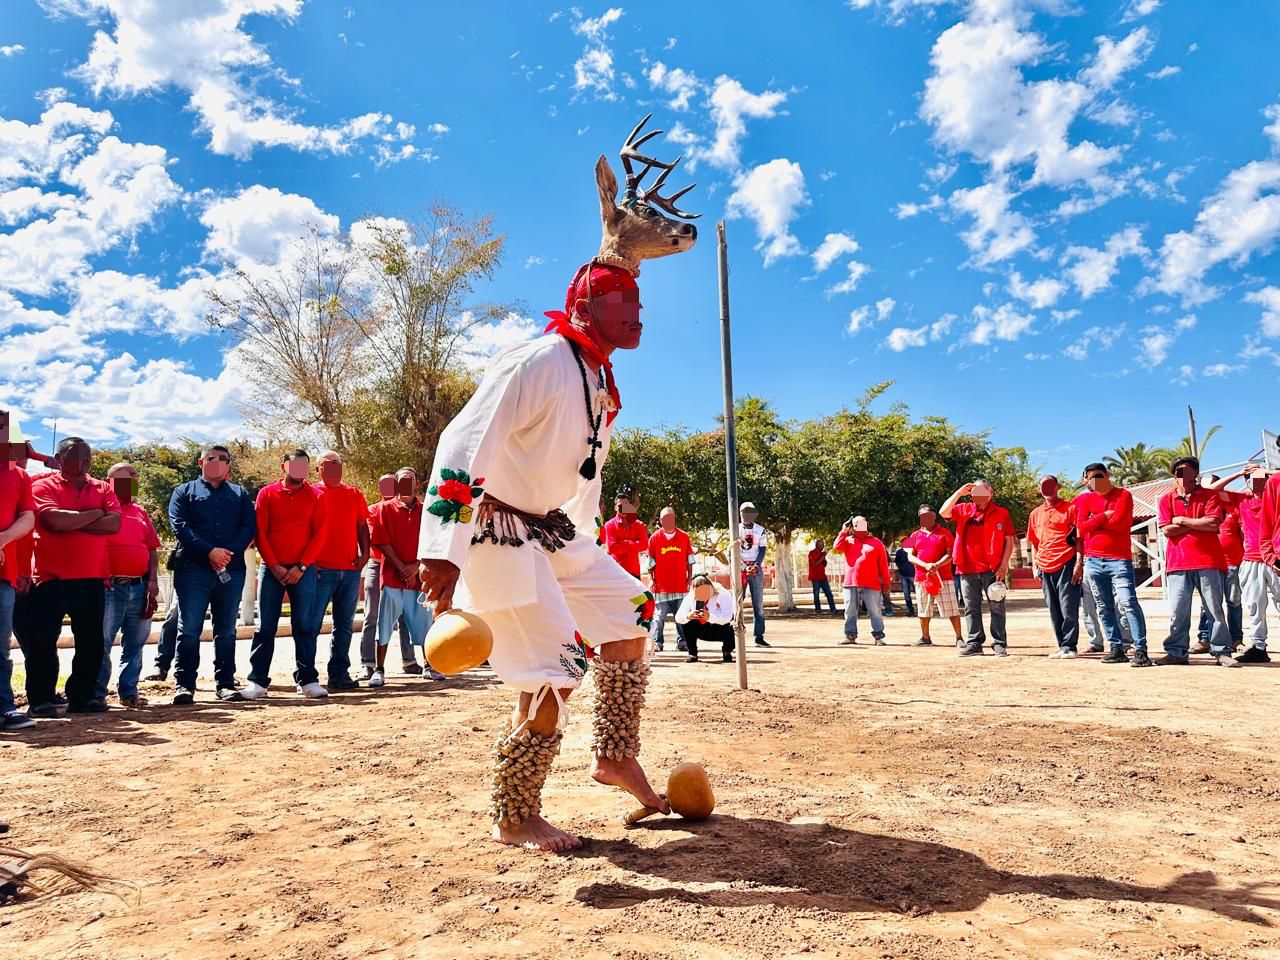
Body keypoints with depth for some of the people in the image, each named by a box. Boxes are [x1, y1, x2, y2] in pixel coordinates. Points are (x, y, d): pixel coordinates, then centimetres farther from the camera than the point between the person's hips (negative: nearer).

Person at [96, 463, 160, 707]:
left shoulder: (140, 513, 17)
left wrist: (152, 582, 5)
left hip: (140, 586, 5)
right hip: (110, 586, -5)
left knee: (135, 643, 9)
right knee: (101, 643, -5)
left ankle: (129, 691, 16)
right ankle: (96, 694, 3)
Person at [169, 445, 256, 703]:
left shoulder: (240, 494, 18)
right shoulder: (184, 492, 11)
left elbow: (250, 527, 4)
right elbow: (180, 526, -4)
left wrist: (229, 553, -12)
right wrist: (210, 551, -16)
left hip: (232, 570, 2)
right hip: (193, 568, -2)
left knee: (226, 631, 6)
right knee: (189, 629, -3)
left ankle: (225, 683, 11)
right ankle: (184, 684, 2)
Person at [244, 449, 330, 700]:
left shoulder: (316, 497, 4)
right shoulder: (267, 494, 5)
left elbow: (318, 536, -1)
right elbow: (260, 533, 1)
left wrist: (301, 567, -9)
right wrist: (275, 566, -7)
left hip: (303, 571, 0)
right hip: (272, 569, 0)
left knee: (304, 627, 1)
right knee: (265, 627, 2)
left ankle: (307, 680, 5)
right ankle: (257, 681, 8)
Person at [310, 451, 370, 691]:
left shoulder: (354, 494, 14)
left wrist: (364, 553, 3)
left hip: (350, 569, 4)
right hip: (320, 569, -4)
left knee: (344, 626, 8)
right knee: (312, 624, -4)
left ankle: (339, 674, 14)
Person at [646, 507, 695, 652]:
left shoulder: (684, 536, 6)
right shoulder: (654, 538, 3)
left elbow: (689, 560, 11)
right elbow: (650, 562, 5)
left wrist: (689, 579, 7)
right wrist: (651, 579, -1)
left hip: (680, 584, 1)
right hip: (661, 585, -1)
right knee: (659, 615, -1)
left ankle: (681, 641, 10)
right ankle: (656, 642, 6)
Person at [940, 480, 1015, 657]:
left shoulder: (1002, 513, 3)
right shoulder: (964, 510, 9)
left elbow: (1009, 541, 1)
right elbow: (944, 512, -7)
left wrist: (1004, 565, -8)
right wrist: (959, 493, -8)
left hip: (993, 569, -2)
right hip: (967, 569, 3)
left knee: (996, 607, 2)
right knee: (971, 608, 7)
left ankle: (1000, 644, 8)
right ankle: (974, 643, 14)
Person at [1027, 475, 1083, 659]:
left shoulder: (1069, 508, 2)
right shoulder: (1035, 514, 16)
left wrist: (1079, 564, -10)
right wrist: (1034, 566, 11)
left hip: (1066, 564, -5)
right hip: (1045, 567, 5)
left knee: (1068, 608, -6)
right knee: (1054, 611, 8)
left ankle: (1069, 646, 0)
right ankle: (1062, 646, 15)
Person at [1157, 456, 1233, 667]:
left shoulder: (1210, 496, 6)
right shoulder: (1167, 499, 10)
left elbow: (1213, 523, -9)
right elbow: (1167, 530, -2)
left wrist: (1183, 521, -4)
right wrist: (1199, 525, -4)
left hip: (1208, 561, -1)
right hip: (1178, 562, 1)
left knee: (1215, 609, 2)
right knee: (1178, 611, 0)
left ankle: (1222, 652, 9)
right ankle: (1176, 652, 7)